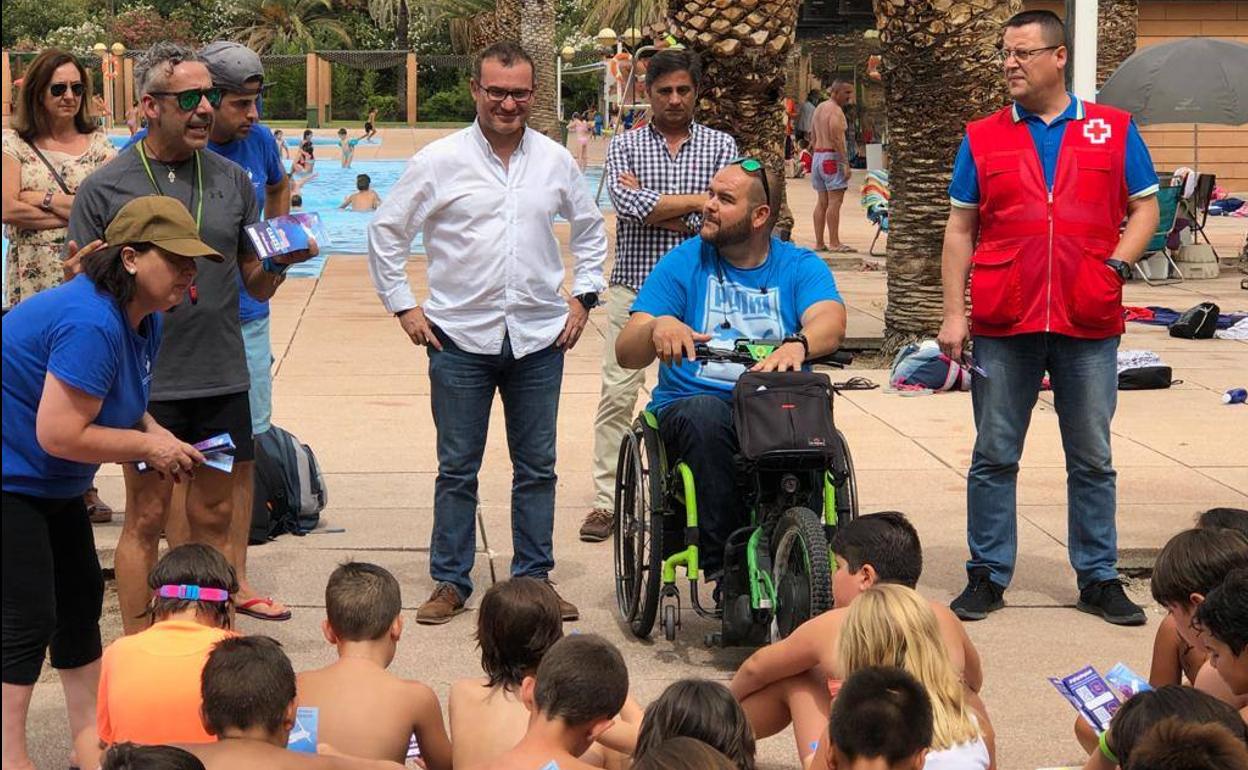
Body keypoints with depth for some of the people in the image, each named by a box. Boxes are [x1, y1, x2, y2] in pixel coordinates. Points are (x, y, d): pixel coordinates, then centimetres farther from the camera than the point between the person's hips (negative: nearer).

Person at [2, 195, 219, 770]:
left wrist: (153, 433, -5)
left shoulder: (144, 319, 1)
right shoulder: (91, 324, -31)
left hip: (52, 486, 11)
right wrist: (148, 446, -21)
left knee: (81, 599, 15)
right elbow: (59, 434, -32)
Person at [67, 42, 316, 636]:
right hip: (147, 382, -3)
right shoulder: (106, 188, -3)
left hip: (223, 380, 4)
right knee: (147, 520, 2)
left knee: (214, 518, 11)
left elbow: (256, 287, 12)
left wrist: (279, 263, -8)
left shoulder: (232, 180, 8)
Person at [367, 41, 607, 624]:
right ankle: (450, 582, 14)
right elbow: (385, 233, 4)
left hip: (539, 336, 2)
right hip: (460, 337, -2)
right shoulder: (439, 161, -3)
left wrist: (583, 298, 12)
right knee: (457, 468, 5)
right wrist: (403, 307, 1)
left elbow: (590, 231, 21)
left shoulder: (555, 161, 5)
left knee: (537, 467, 8)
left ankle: (534, 578, 19)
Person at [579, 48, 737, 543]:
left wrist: (651, 206, -6)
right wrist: (694, 200, -13)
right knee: (617, 395, -2)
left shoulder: (720, 146, 6)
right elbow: (627, 205, -12)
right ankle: (606, 499, 3)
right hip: (633, 286, 0)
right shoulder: (625, 145, 6)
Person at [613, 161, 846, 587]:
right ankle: (722, 562, -30)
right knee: (705, 416, -36)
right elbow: (626, 353, -1)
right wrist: (658, 327, -25)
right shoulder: (683, 263, 8)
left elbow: (830, 321, -13)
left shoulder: (800, 266, 9)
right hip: (693, 401, 0)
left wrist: (796, 345, -38)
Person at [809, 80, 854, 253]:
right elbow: (837, 139, -20)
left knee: (822, 202, 10)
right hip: (833, 157, -9)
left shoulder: (818, 109, 17)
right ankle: (834, 243, -13)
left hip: (817, 156, 9)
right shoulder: (835, 111, -12)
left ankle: (819, 243, 9)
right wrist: (846, 164, -21)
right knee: (835, 201, -10)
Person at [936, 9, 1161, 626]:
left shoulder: (1113, 130, 7)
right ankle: (987, 576, 14)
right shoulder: (983, 138, 7)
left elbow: (1145, 208, 10)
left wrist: (1118, 261, -8)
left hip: (1088, 324, 0)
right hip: (1003, 325, 0)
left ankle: (1098, 578, 17)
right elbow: (960, 229, 7)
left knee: (1092, 460, 7)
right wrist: (954, 314, 1)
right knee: (994, 457, 5)